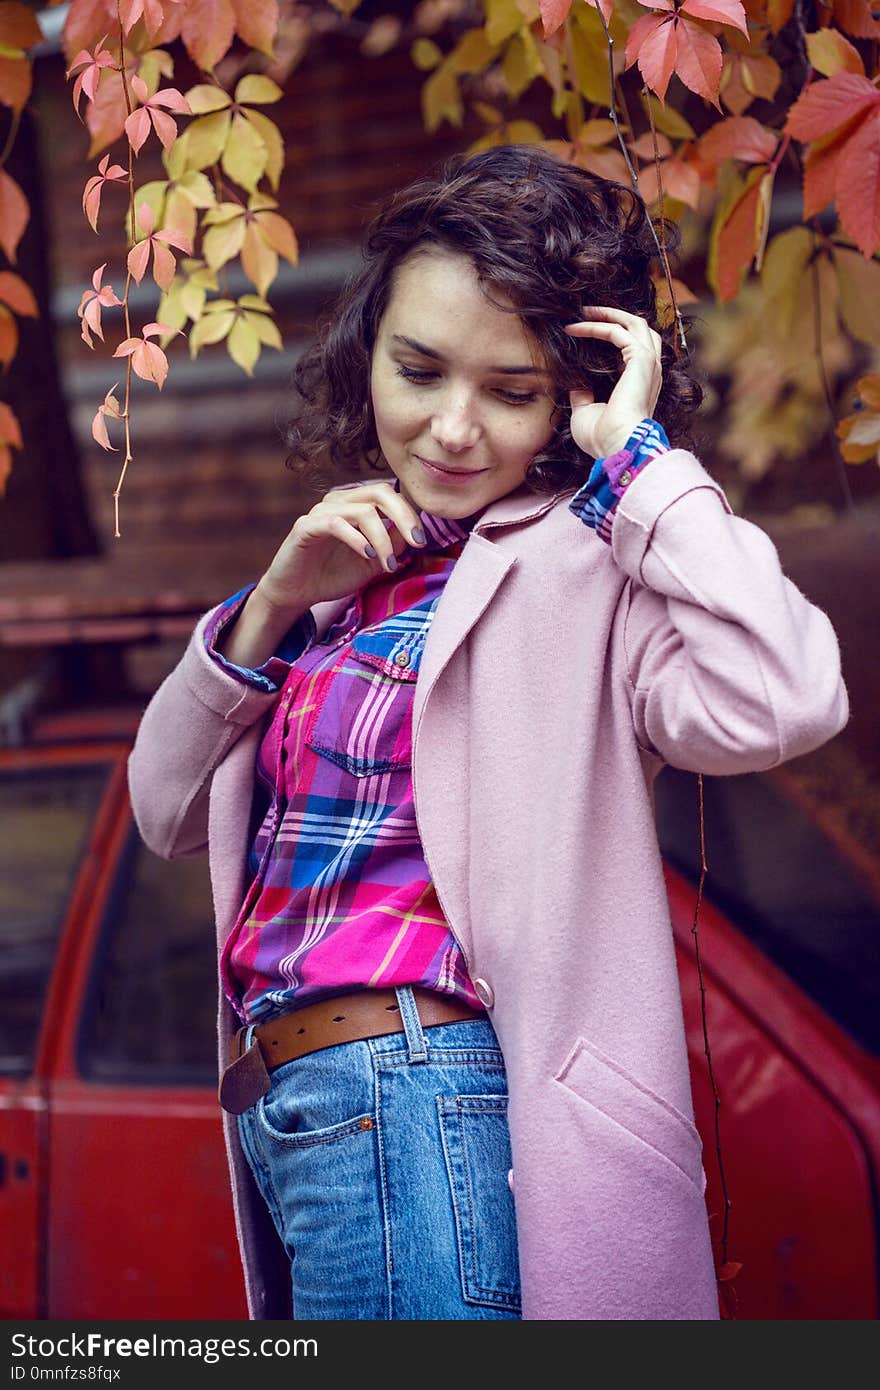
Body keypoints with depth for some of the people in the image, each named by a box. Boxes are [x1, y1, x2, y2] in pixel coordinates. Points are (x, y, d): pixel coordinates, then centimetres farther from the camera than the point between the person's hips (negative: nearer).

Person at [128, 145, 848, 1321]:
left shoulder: (582, 558, -9)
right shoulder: (356, 570, 13)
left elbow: (777, 703, -30)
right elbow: (169, 813, 15)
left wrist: (639, 452, -17)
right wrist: (272, 608, 0)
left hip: (420, 1120, -7)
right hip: (281, 1115, 7)